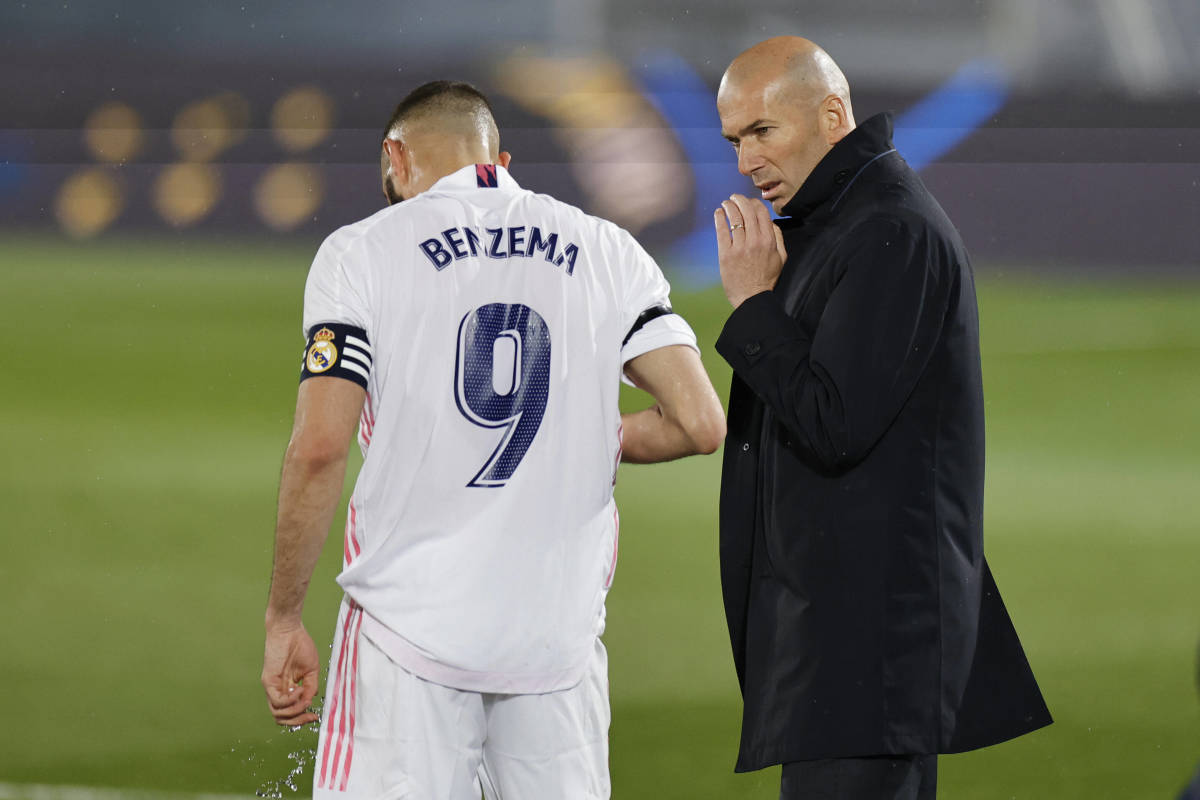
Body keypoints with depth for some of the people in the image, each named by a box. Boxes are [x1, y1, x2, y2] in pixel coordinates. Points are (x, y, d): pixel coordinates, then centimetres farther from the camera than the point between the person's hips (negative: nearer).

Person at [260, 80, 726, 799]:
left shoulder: (364, 253, 0)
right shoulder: (606, 253, 9)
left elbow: (319, 450, -8)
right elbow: (700, 423, 2)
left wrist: (284, 621, -1)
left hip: (412, 626, -3)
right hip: (558, 631, 3)